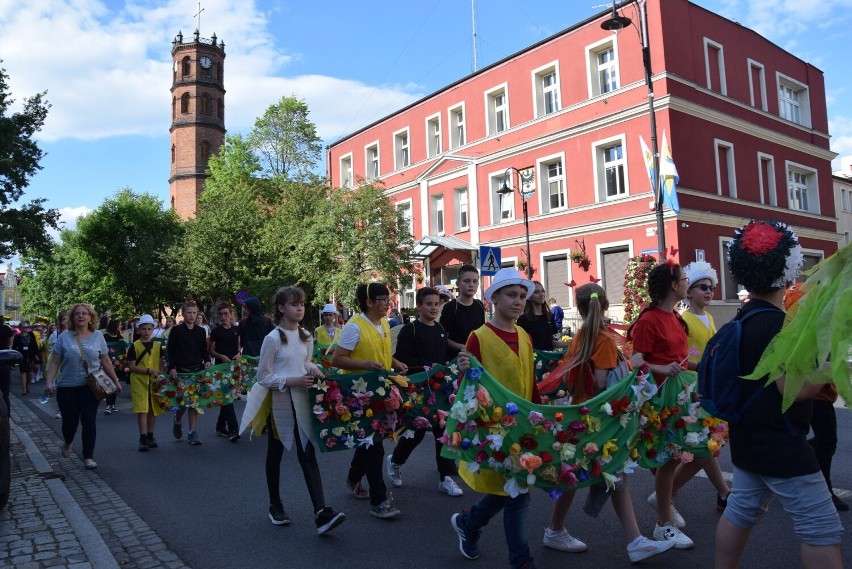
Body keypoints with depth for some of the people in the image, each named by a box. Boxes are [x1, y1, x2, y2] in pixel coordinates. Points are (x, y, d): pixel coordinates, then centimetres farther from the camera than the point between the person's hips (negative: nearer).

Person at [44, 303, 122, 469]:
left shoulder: (97, 336, 4)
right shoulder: (64, 337, 1)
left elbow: (106, 362, 8)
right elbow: (55, 362, 1)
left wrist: (116, 381, 6)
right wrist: (49, 381, -10)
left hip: (90, 387, 0)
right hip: (67, 387, 0)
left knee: (89, 421, -2)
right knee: (69, 420, 8)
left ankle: (88, 457, 8)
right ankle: (68, 444, 41)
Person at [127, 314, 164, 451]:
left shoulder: (158, 345, 8)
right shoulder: (134, 346, -1)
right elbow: (132, 367, -6)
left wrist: (161, 374, -6)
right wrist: (149, 371, -17)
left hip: (155, 382, 3)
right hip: (139, 382, -3)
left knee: (153, 409, 9)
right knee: (142, 410, -8)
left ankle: (150, 436, 21)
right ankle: (143, 439, -5)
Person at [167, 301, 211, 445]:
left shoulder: (201, 331, 8)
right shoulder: (176, 330, -1)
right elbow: (170, 351, -1)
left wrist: (207, 361, -5)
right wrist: (172, 368, -11)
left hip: (198, 370, 3)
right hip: (181, 371, -2)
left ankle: (192, 433, 8)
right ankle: (177, 421, 31)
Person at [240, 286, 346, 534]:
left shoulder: (306, 337, 5)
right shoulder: (273, 338, -12)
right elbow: (262, 377, -11)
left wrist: (313, 370, -3)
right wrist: (292, 381, -20)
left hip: (302, 402, 4)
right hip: (279, 402, -4)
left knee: (308, 455, -3)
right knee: (275, 455, 13)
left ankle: (321, 513, -9)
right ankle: (275, 506, 31)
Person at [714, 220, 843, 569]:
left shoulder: (742, 320, 9)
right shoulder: (777, 322, -20)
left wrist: (816, 389, 19)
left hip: (748, 439, 9)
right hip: (781, 444, -9)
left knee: (740, 513, 16)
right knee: (821, 530, 0)